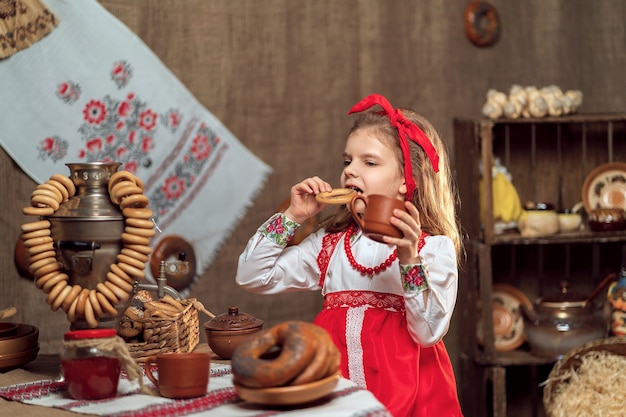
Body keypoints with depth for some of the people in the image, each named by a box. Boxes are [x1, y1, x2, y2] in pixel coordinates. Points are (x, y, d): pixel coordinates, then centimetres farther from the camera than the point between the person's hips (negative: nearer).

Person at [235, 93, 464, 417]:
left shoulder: (434, 247, 1)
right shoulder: (329, 242, 13)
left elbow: (429, 333, -10)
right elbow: (252, 277, 11)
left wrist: (410, 260, -19)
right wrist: (292, 218, 6)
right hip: (336, 384, 3)